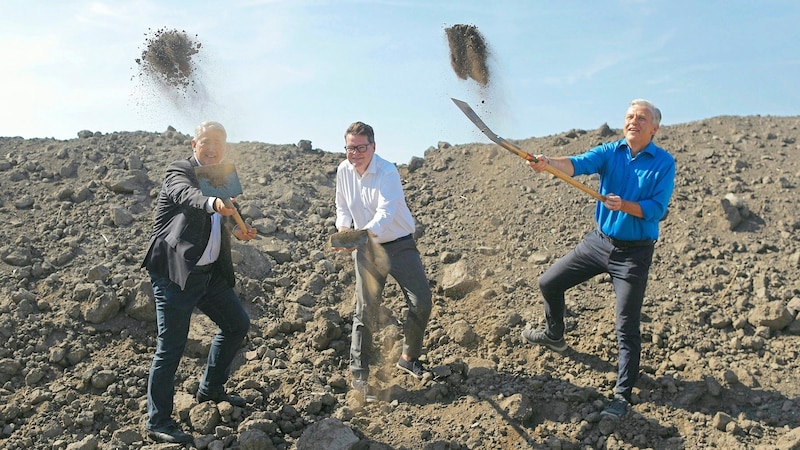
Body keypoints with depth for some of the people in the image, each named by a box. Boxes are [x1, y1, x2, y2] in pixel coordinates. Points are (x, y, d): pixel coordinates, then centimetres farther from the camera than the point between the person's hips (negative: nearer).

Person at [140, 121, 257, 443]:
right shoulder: (179, 171, -9)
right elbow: (188, 195, -32)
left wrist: (236, 232, 0)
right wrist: (213, 203, -54)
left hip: (209, 272, 8)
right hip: (175, 273, -8)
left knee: (237, 324, 15)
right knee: (171, 346, -3)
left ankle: (211, 389, 33)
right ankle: (158, 422, 11)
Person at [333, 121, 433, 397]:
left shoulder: (387, 172, -22)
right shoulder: (343, 171, -4)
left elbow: (385, 214, -36)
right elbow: (342, 206, 11)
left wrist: (359, 235, -54)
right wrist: (343, 228, -10)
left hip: (400, 245, -3)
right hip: (366, 248, 3)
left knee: (421, 302, -3)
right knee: (365, 309, 3)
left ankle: (409, 358, 21)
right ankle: (359, 372, 14)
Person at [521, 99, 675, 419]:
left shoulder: (664, 163, -8)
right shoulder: (610, 152, -1)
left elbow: (657, 209, -15)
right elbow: (578, 164, -21)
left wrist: (624, 205, -32)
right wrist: (548, 163, -40)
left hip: (634, 252, -4)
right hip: (599, 240, 4)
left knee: (627, 329, -1)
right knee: (549, 283, 11)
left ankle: (622, 396, 12)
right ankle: (554, 336, 37)